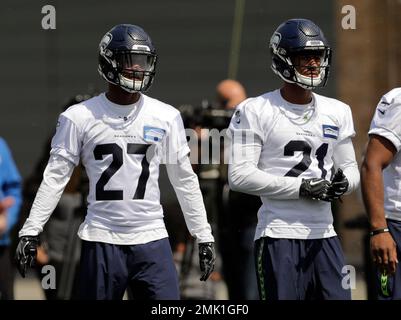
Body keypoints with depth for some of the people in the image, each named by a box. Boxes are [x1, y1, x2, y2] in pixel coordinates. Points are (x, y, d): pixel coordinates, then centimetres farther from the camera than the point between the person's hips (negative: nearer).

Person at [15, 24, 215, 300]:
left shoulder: (166, 117, 5)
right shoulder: (80, 117, 0)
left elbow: (184, 180, 11)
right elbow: (55, 177, 1)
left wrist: (204, 236, 9)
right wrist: (30, 231, -4)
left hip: (152, 238, 1)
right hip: (102, 240, -1)